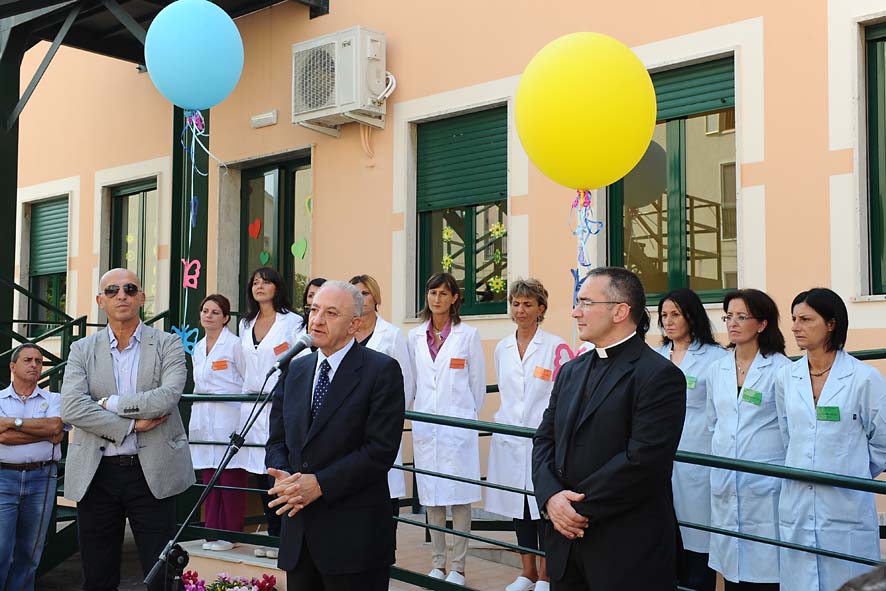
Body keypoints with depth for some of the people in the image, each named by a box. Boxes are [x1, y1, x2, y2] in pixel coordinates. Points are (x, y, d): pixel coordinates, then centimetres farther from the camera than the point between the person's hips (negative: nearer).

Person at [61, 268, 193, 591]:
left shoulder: (168, 345, 3)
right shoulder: (82, 350, 8)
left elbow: (168, 397, -14)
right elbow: (71, 408, -7)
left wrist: (109, 402, -9)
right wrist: (132, 423, -13)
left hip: (152, 473, -2)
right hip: (96, 473, 2)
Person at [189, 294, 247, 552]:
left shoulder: (234, 344, -4)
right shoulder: (198, 348, 17)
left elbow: (248, 382, -4)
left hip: (228, 420, -7)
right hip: (203, 421, 7)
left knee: (231, 480, -4)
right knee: (209, 479, 7)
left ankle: (231, 534, 3)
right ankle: (212, 531, 13)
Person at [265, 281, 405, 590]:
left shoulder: (382, 370, -7)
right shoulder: (296, 369, 14)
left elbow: (381, 449, -14)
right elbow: (278, 439, 15)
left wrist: (320, 484, -16)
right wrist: (282, 476, -6)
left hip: (354, 533, -5)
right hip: (298, 530, 6)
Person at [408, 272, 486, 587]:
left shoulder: (468, 335, -1)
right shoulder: (416, 336, 8)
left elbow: (478, 382, 4)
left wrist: (468, 416, 8)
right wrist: (420, 412, 14)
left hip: (458, 425, -3)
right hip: (425, 426, 3)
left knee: (459, 497, -2)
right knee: (431, 497, 7)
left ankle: (458, 567, 6)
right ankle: (438, 563, 17)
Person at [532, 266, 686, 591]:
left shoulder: (659, 375, -11)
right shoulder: (571, 371, 13)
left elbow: (643, 460, -19)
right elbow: (544, 439, 10)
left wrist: (580, 506, -15)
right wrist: (551, 496, -8)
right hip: (566, 538, 6)